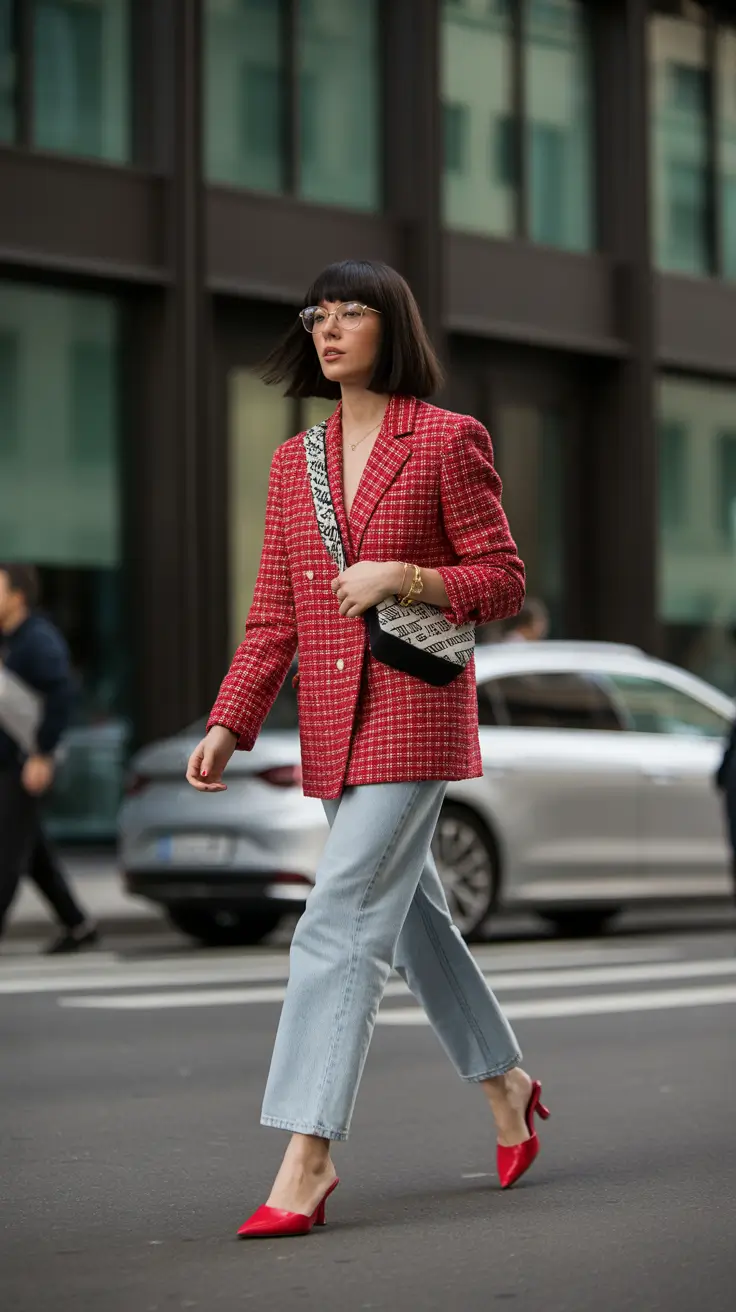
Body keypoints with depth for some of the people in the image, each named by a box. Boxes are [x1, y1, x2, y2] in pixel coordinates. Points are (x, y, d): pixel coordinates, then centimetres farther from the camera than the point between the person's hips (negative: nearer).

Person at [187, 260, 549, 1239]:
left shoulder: (448, 441, -4)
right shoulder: (295, 461, 12)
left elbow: (504, 581, -3)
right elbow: (274, 616, 11)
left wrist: (401, 575, -18)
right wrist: (228, 726, 0)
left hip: (414, 715, -7)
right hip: (333, 726, 7)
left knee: (341, 921, -14)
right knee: (409, 911, 17)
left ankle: (309, 1155, -14)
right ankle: (507, 1083, 36)